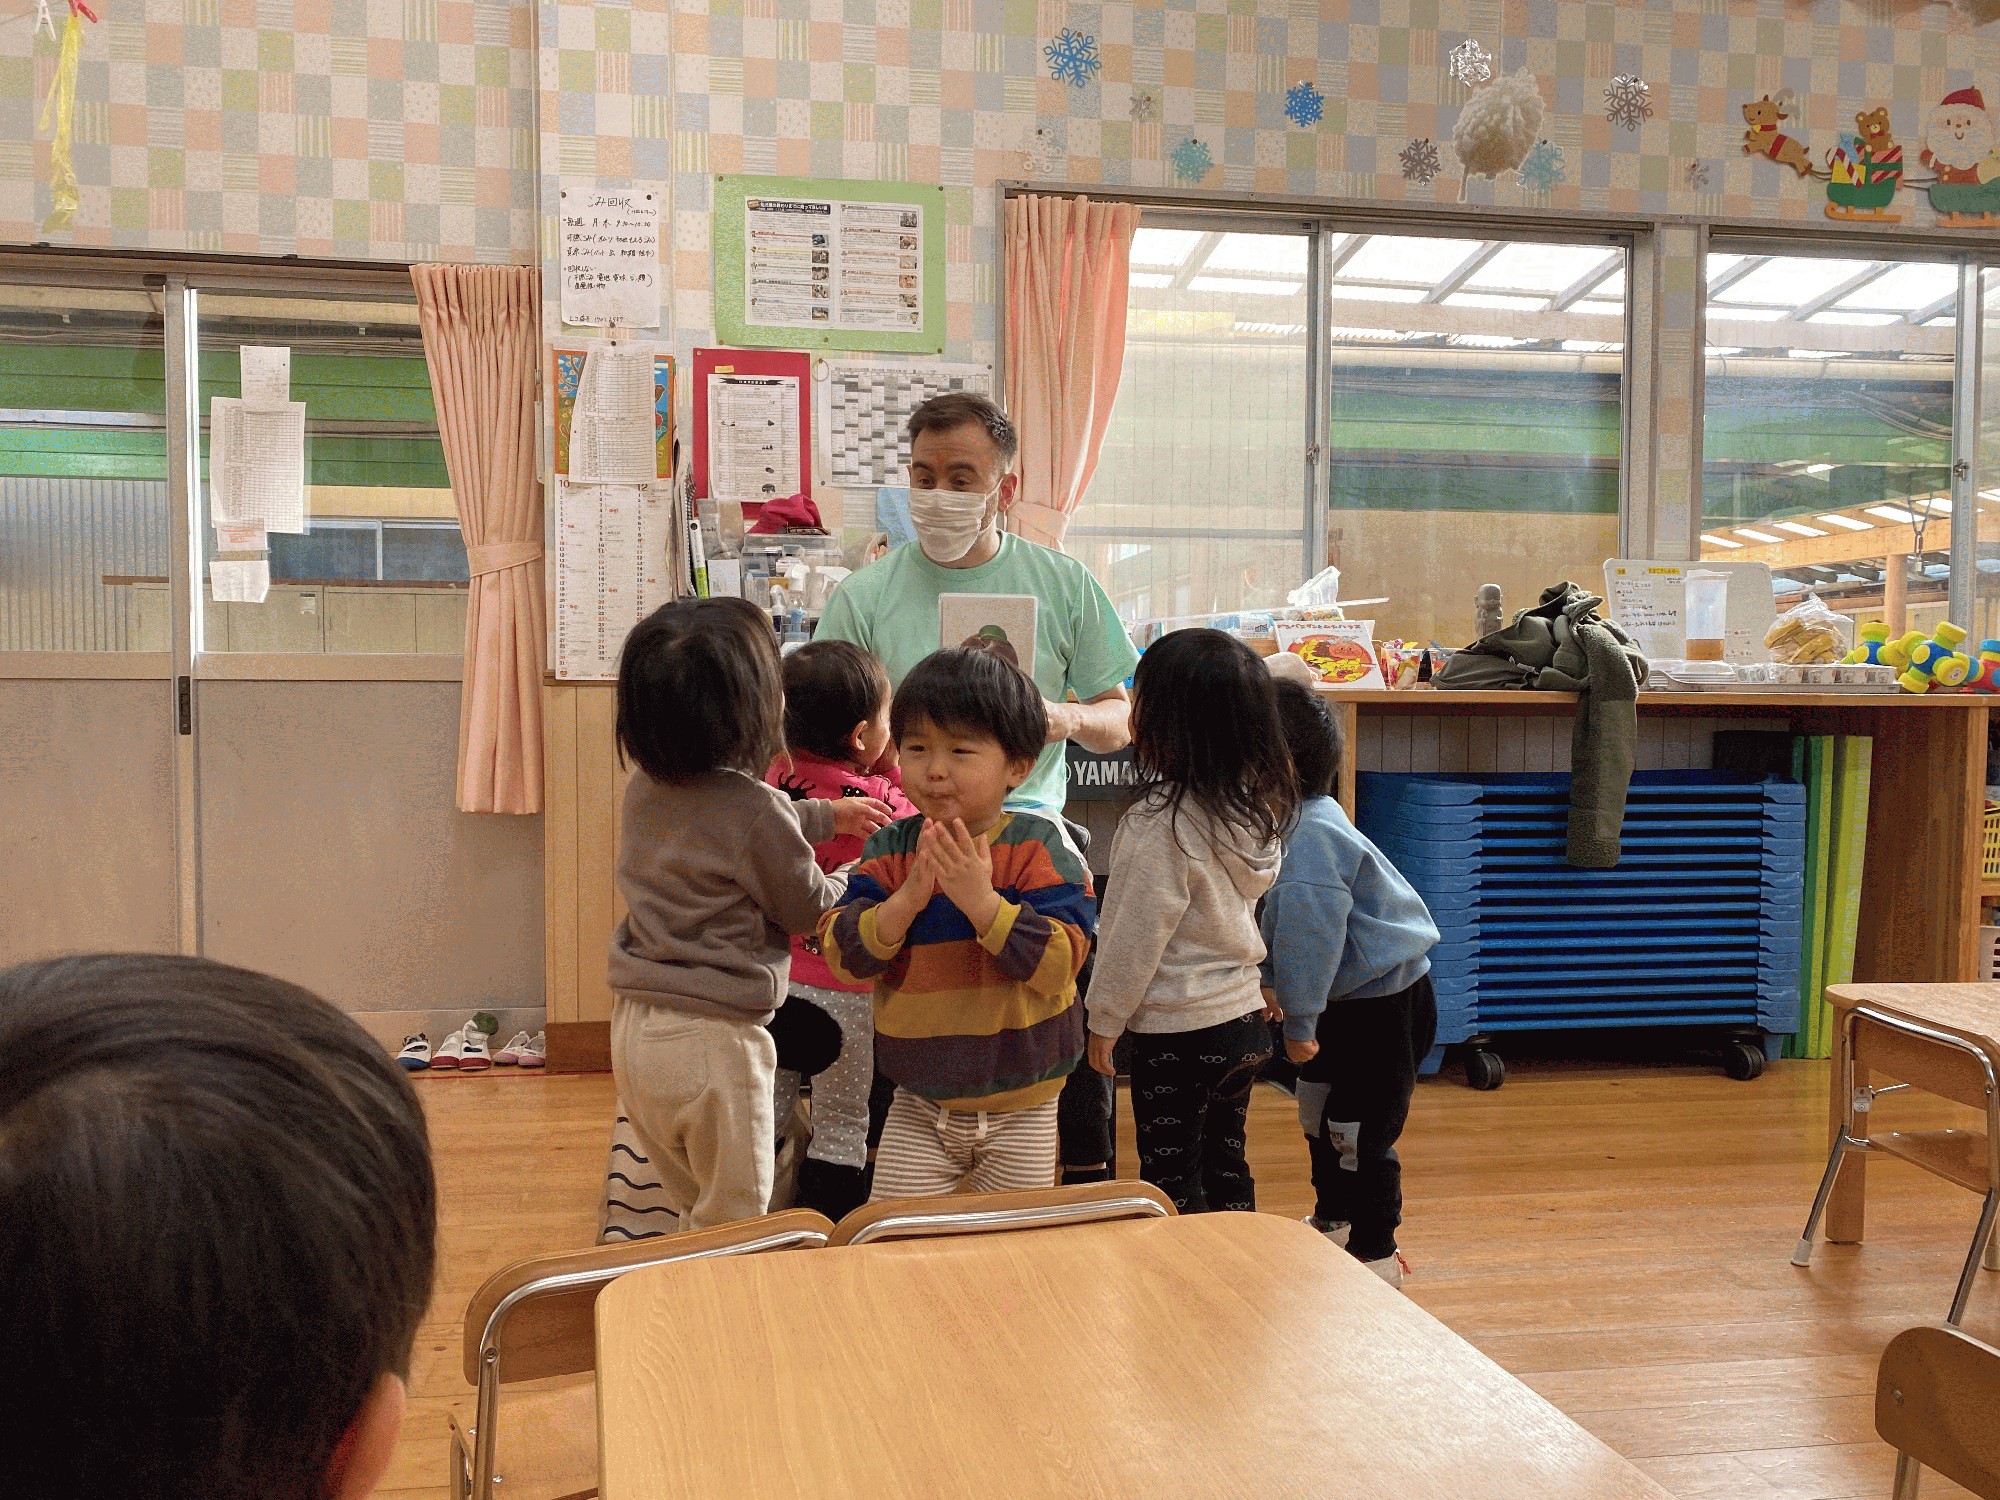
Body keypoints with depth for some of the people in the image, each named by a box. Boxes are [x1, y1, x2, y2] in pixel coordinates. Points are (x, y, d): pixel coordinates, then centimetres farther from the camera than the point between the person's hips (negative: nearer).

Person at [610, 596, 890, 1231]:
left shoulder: (646, 789, 3)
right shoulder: (752, 807, -21)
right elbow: (807, 908, -7)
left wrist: (830, 815, 28)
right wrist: (849, 882, 14)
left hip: (634, 1029, 8)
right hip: (711, 1040, -8)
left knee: (690, 1207, 24)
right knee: (735, 1224, 8)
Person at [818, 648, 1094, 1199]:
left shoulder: (1039, 848, -12)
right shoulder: (890, 851, -4)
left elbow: (1059, 963, -21)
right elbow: (841, 956, -11)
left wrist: (980, 899, -30)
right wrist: (908, 899, -26)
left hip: (1019, 1107, -2)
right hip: (918, 1106, 2)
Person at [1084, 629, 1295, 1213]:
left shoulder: (1164, 824, -22)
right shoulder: (1256, 806, 1)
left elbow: (1137, 936, -18)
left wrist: (1105, 1020, -7)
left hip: (1179, 1033, -8)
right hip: (1245, 1016, 8)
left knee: (1172, 1182, 5)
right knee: (1226, 1165, 19)